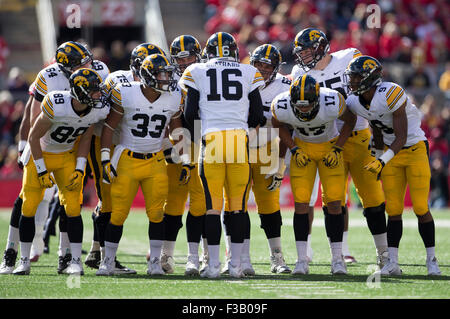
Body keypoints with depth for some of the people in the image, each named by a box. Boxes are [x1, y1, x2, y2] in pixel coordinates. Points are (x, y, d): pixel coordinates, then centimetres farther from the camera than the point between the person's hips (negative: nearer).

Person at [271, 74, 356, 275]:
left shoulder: (332, 103, -31)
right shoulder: (282, 107, -27)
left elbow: (350, 121, -8)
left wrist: (337, 149, -12)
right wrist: (294, 150, -10)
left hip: (330, 147, -1)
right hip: (302, 148, 1)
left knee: (334, 204, -9)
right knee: (301, 203, -10)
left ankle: (337, 258, 2)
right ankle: (302, 260, -3)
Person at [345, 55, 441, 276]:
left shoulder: (390, 94, -25)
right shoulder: (355, 103, -4)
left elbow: (402, 137, -23)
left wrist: (383, 161, -30)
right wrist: (378, 160, 19)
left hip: (415, 148, -6)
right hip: (391, 152, 6)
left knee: (421, 207, -7)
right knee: (393, 210, 0)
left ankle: (431, 260, 4)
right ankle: (392, 263, 1)